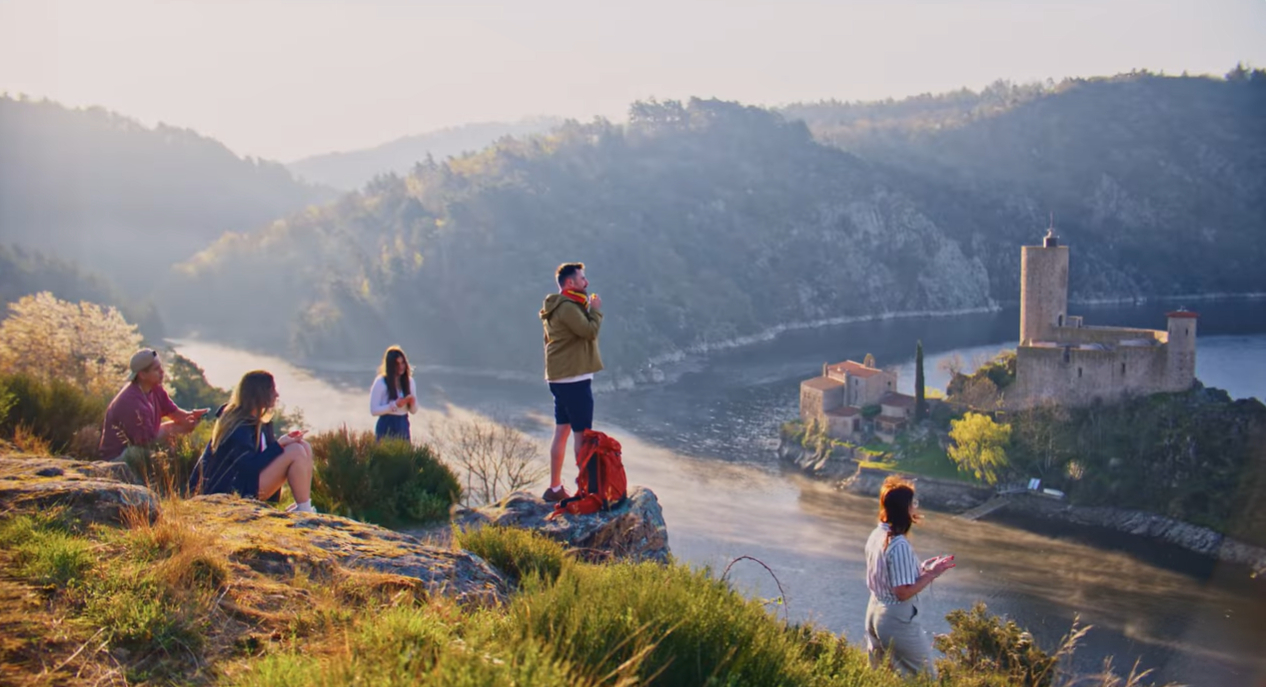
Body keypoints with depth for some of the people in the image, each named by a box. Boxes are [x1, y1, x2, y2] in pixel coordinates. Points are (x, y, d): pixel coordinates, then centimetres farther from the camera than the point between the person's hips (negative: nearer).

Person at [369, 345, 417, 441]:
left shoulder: (409, 381, 7)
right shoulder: (380, 382, -7)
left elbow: (414, 410, 12)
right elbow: (373, 410, -10)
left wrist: (412, 403, -11)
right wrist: (395, 405, -19)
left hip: (403, 427, 4)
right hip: (386, 428, -4)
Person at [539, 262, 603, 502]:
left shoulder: (557, 307, 16)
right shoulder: (567, 307, -17)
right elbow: (590, 331, -22)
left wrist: (589, 309, 14)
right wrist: (596, 310, -7)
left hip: (559, 377, 10)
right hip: (574, 378, -10)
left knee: (561, 431, 12)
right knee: (583, 434, -4)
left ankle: (555, 488, 16)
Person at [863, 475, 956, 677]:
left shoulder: (877, 535, 2)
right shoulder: (899, 545, -25)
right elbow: (903, 592, -23)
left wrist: (920, 568, 9)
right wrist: (931, 574, -14)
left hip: (875, 612, 9)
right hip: (897, 620, -9)